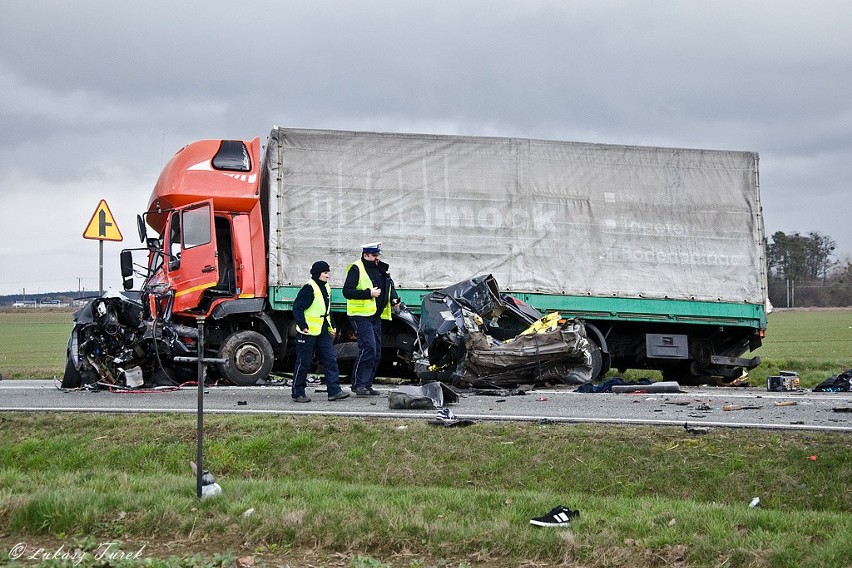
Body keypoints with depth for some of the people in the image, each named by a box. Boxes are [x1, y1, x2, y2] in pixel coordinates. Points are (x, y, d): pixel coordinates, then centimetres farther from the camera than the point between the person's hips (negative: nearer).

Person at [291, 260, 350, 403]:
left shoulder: (326, 288, 12)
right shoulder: (309, 288, -15)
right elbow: (297, 308, -18)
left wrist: (331, 327, 21)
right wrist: (303, 326, -25)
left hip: (323, 332, 8)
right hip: (308, 333, -8)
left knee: (331, 359, 1)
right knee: (303, 363, 0)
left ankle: (334, 391, 1)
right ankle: (298, 393, 9)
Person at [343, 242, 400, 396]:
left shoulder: (381, 269, 14)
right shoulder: (356, 269, -9)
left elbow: (390, 286, 27)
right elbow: (347, 291, -15)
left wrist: (394, 298, 6)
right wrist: (369, 293, -22)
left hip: (376, 316, 8)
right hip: (361, 316, -8)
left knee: (376, 352, 8)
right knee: (368, 348, -17)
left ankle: (367, 384, 16)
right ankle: (358, 384, -11)